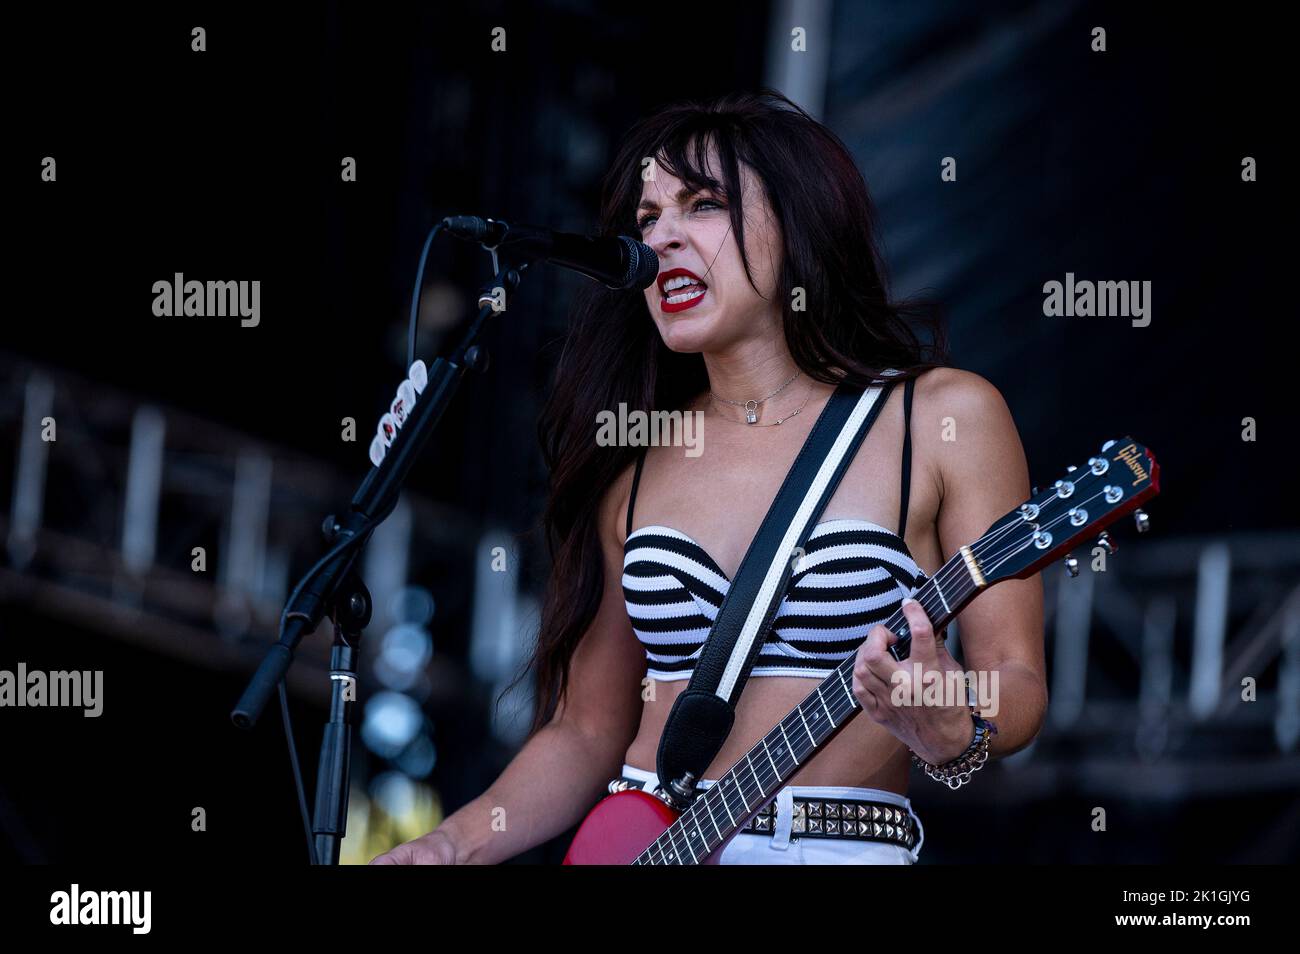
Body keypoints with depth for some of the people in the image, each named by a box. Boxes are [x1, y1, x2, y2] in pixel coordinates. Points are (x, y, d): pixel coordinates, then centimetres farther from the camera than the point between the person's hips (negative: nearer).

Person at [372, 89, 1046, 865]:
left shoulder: (944, 419, 1)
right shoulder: (630, 460, 12)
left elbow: (1016, 681, -1)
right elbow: (587, 733, 15)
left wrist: (950, 731, -22)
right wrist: (455, 844, 0)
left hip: (837, 850, -3)